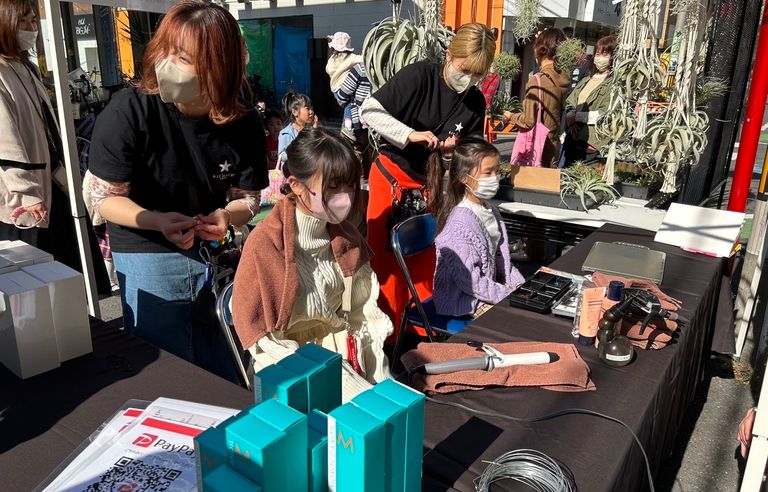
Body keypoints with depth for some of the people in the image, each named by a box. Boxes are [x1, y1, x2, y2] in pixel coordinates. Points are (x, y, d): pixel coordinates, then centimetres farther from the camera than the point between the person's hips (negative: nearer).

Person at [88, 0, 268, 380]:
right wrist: (158, 221, -29)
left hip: (216, 252, 3)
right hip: (148, 256, -3)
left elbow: (248, 198, 0)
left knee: (227, 371, 19)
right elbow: (104, 196, -11)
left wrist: (226, 217, -22)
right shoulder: (127, 112, -19)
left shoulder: (244, 124, -10)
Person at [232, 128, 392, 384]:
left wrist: (383, 387, -3)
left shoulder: (346, 236, 0)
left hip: (346, 354, 5)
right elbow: (255, 328, -11)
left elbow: (366, 314, 4)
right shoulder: (265, 244, -16)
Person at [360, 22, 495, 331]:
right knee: (385, 259, 0)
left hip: (431, 186, 4)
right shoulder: (419, 76, -15)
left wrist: (451, 153, -16)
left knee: (424, 260, 7)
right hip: (391, 178, -4)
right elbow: (369, 111, -18)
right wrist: (410, 135, -28)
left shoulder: (476, 103, -1)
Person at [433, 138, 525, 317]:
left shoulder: (491, 211, 6)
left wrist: (519, 286, 3)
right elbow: (469, 280, -25)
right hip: (463, 301, -9)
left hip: (490, 287, 9)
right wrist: (510, 296, -19)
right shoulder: (460, 223, -24)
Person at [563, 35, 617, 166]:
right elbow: (568, 104, 14)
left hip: (591, 144, -7)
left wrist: (576, 116, -11)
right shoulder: (586, 80, 17)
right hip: (572, 139, 7)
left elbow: (605, 114, -17)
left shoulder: (614, 83, -7)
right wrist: (570, 117, -9)